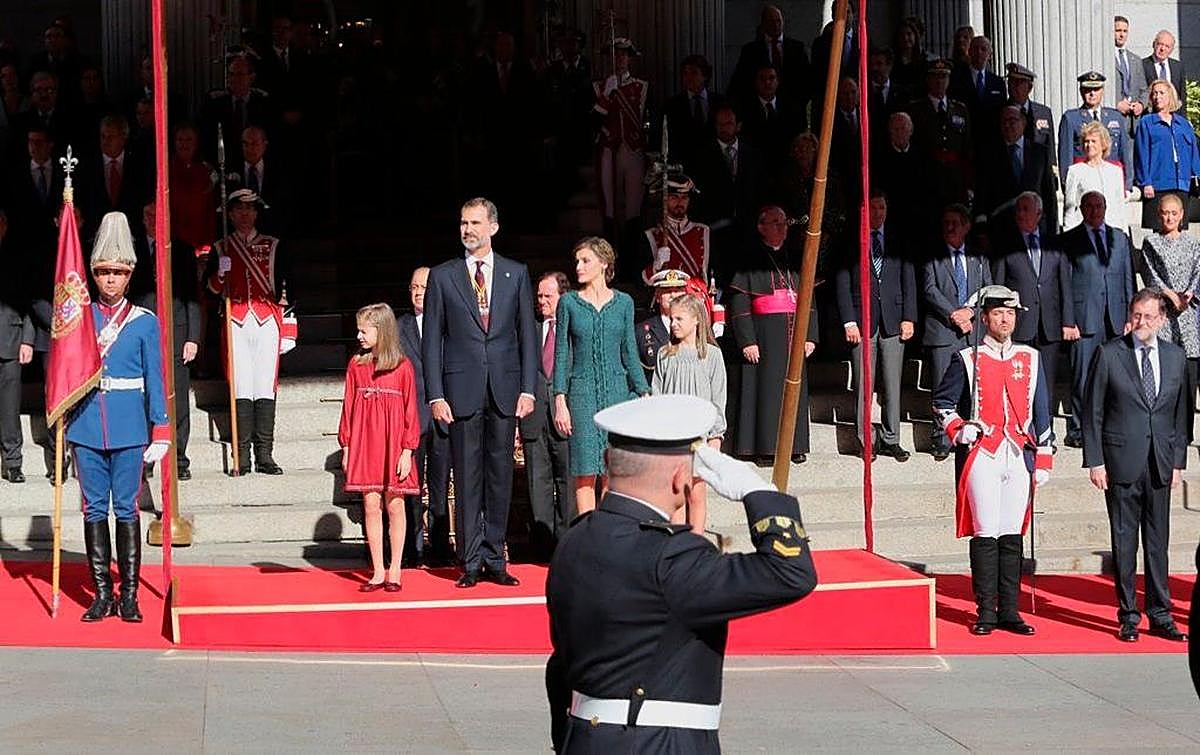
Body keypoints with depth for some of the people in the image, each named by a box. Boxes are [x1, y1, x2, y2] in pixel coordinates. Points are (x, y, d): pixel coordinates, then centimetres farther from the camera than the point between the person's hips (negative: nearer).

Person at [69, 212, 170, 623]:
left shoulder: (145, 322, 3)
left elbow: (155, 380, 2)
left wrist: (160, 431, -3)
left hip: (129, 427, -2)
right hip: (87, 424, 2)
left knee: (126, 508, 0)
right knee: (94, 508, 4)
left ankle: (129, 595, 5)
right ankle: (102, 594, 10)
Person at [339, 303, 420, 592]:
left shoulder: (403, 367, -3)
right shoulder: (356, 365, 4)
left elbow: (410, 410, -2)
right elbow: (348, 407, 7)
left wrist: (407, 451, -6)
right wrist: (346, 447, 3)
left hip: (393, 444, -2)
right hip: (364, 443, 2)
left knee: (395, 505, 2)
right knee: (371, 506, 3)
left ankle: (395, 571, 11)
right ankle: (378, 571, 9)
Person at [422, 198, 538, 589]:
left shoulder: (516, 274, 8)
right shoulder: (442, 276, 5)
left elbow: (528, 334, 8)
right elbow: (431, 340, 3)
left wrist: (528, 389, -1)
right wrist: (436, 395, -5)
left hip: (505, 389, 1)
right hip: (462, 390, -1)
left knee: (500, 475, 5)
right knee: (467, 478, 1)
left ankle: (494, 560, 12)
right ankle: (471, 562, 6)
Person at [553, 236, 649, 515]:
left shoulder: (623, 303, 7)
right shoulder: (569, 302, 3)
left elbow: (630, 353, 11)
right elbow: (562, 355, 2)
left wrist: (644, 395, 3)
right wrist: (560, 401, -6)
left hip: (617, 388, 1)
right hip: (582, 390, -1)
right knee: (585, 472, -4)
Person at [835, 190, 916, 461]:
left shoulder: (898, 238, 10)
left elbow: (908, 279, 9)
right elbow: (842, 283, 0)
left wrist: (908, 317, 1)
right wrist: (849, 321, -8)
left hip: (893, 320, 2)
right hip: (862, 318, -2)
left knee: (892, 384, 4)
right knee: (863, 384, -1)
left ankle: (890, 440, 11)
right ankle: (864, 440, 6)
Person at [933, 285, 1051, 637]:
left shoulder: (1030, 359, 12)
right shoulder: (968, 359, 3)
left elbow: (1041, 411, 14)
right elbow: (941, 401, 9)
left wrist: (1043, 460, 9)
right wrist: (958, 429, -8)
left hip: (1019, 457, 3)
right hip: (982, 456, -3)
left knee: (1013, 535, 4)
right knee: (985, 535, -4)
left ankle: (1009, 611, 9)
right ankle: (985, 612, 2)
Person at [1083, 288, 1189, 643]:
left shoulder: (1174, 356, 8)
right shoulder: (1109, 354, -2)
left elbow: (1181, 413, 13)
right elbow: (1092, 412, -1)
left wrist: (1178, 460, 7)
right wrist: (1095, 461, -6)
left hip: (1161, 463, 3)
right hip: (1121, 462, -3)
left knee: (1158, 541, 7)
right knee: (1124, 541, 2)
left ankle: (1160, 614, 15)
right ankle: (1128, 617, 10)